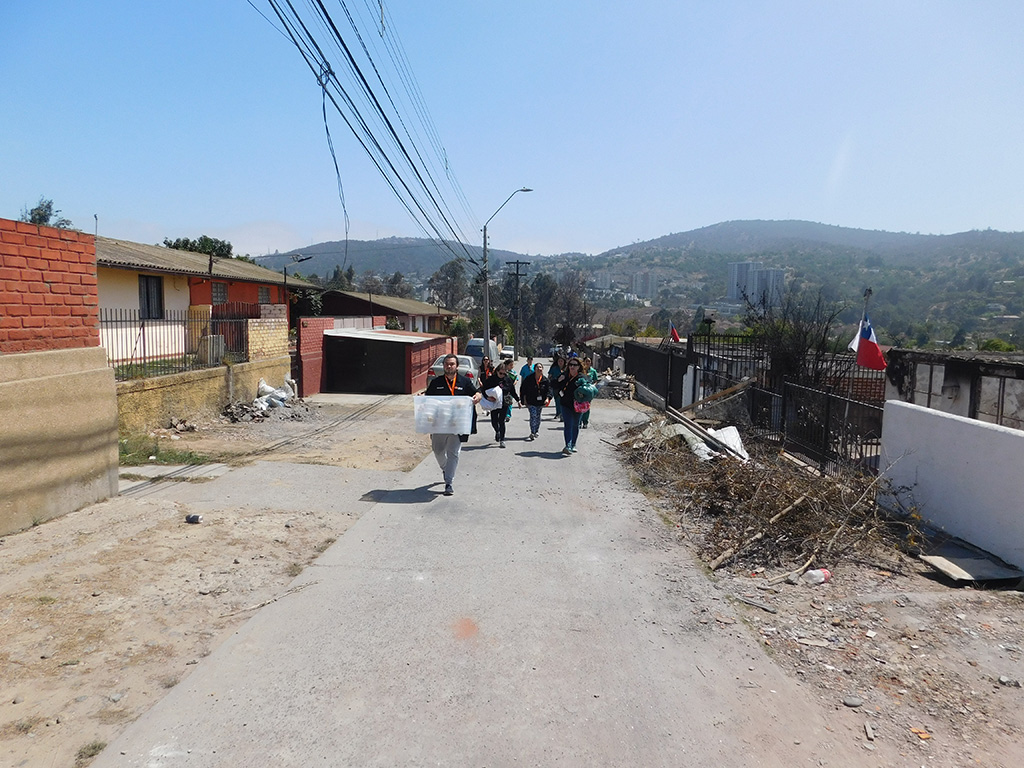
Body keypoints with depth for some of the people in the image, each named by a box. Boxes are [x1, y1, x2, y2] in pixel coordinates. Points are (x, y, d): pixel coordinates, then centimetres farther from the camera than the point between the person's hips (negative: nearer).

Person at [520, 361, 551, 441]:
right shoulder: (529, 379, -6)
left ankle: (536, 431, 32)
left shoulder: (545, 380, -1)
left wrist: (547, 398, -14)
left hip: (540, 401, 3)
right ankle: (532, 433, -18)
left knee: (538, 416, 15)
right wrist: (524, 399, 0)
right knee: (533, 416, -15)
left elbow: (549, 389, 2)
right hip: (531, 402, -3)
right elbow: (523, 389, 2)